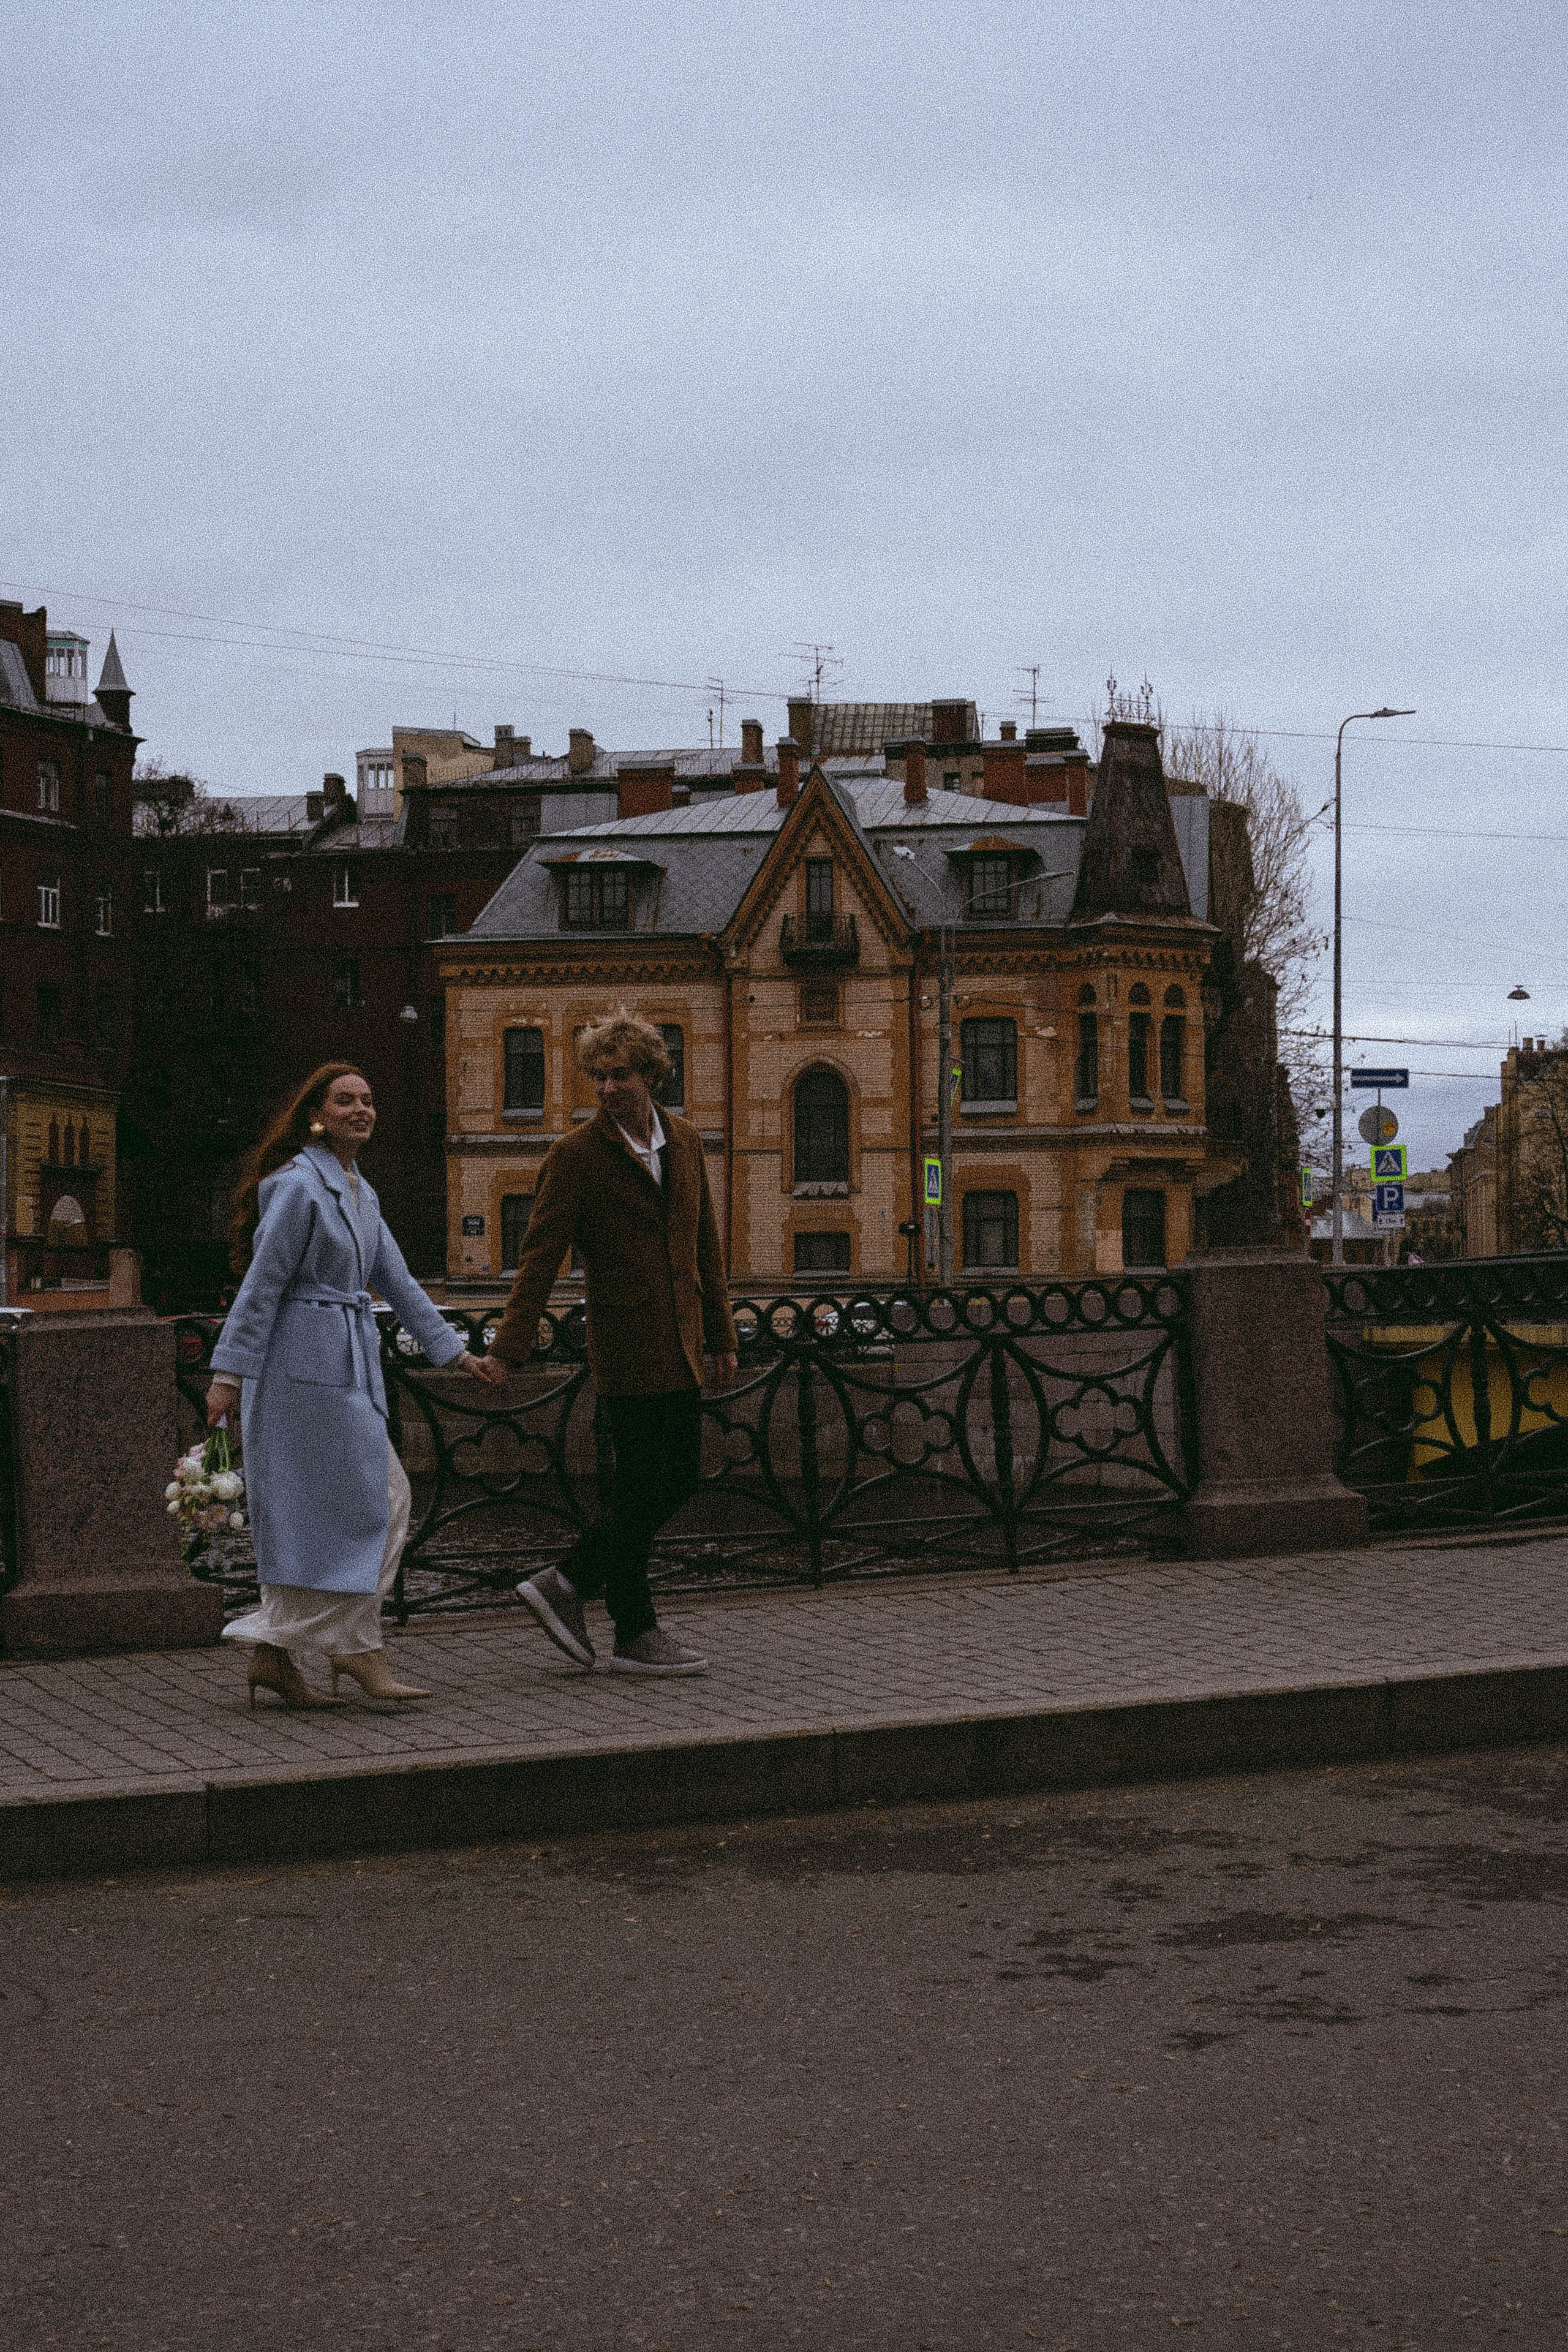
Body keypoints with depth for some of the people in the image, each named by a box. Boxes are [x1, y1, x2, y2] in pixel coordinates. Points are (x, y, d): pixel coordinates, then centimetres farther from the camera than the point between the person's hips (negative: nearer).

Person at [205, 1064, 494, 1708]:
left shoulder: (359, 1192, 16)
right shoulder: (299, 1184, -12)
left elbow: (397, 1282, 19)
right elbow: (261, 1285, -14)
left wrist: (455, 1351, 18)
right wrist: (228, 1375, -15)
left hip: (348, 1362, 10)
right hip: (305, 1360, -9)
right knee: (351, 1504, -7)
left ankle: (275, 1654, 11)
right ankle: (357, 1649, 1)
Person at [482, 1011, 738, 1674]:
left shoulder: (685, 1140, 8)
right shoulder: (575, 1155, -10)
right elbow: (539, 1257, -12)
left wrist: (721, 1335, 16)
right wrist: (508, 1349, -18)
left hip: (680, 1346, 7)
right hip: (627, 1348, -7)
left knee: (679, 1479, 11)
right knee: (641, 1484, -1)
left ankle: (567, 1583, 21)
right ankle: (635, 1633, 13)